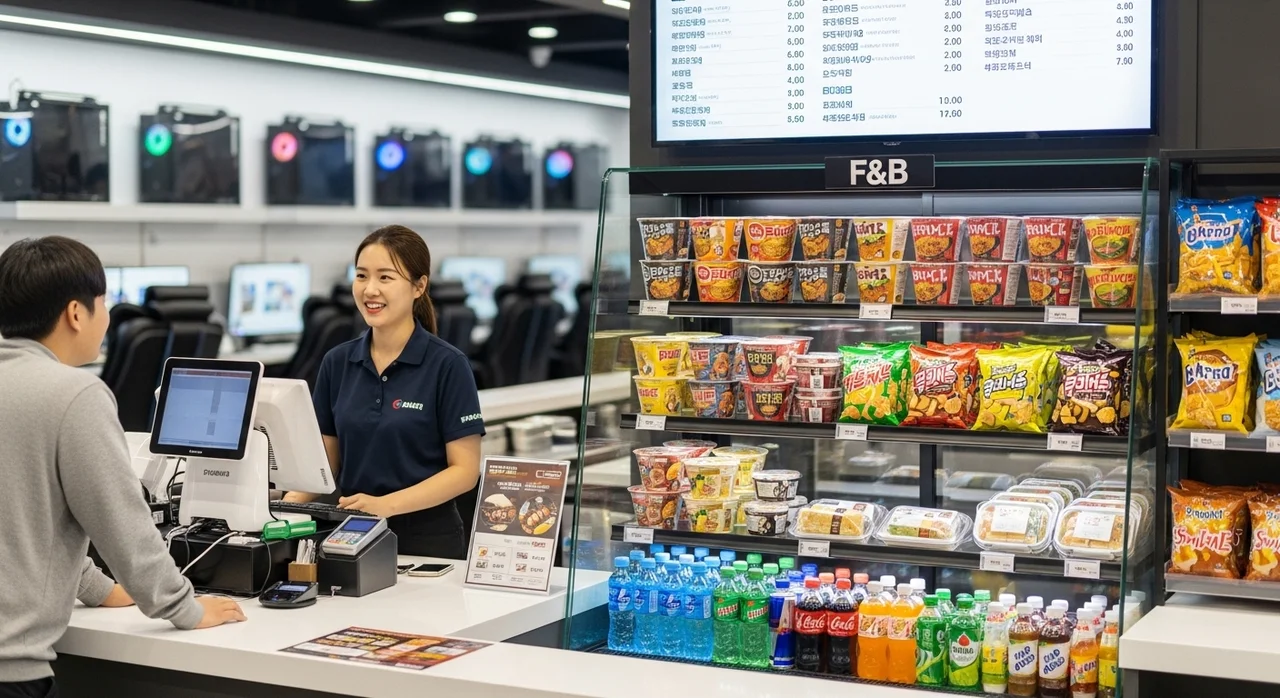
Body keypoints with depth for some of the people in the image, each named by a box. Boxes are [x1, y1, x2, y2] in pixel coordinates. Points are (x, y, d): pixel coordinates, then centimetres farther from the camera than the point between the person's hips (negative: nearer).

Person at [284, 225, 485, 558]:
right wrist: (291, 502, -8)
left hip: (427, 540, -4)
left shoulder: (447, 365, -8)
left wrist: (386, 504, -20)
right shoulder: (337, 362, 6)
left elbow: (465, 470, -10)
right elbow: (326, 459, 11)